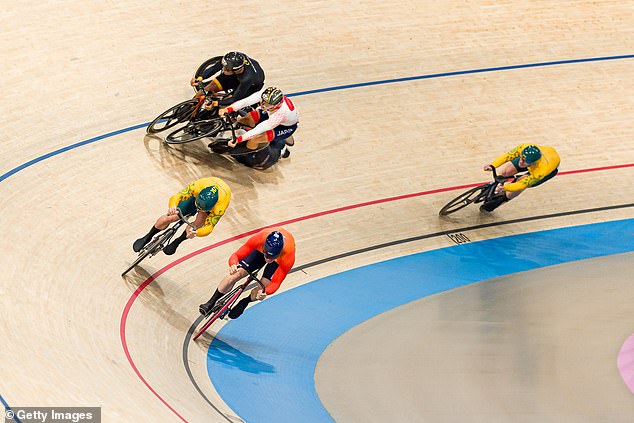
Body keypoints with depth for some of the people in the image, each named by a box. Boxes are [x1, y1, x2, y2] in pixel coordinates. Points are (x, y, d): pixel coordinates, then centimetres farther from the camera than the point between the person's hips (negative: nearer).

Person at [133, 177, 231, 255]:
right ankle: (147, 237, 22)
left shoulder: (220, 207, -46)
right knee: (169, 218, -8)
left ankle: (177, 242, 4)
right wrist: (172, 207, -66)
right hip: (196, 194, 1)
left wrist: (195, 233, -63)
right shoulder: (198, 186, -44)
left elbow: (208, 228, -42)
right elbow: (176, 197, -42)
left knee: (199, 223, -27)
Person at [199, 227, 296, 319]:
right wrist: (233, 265, -56)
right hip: (260, 248, 1)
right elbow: (236, 255, -33)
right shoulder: (259, 239, -42)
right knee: (234, 275, -11)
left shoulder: (289, 258, -44)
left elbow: (275, 283, -35)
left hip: (280, 259, -1)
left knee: (261, 291, -13)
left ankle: (244, 303, 21)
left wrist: (265, 292, -55)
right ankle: (211, 303, 10)